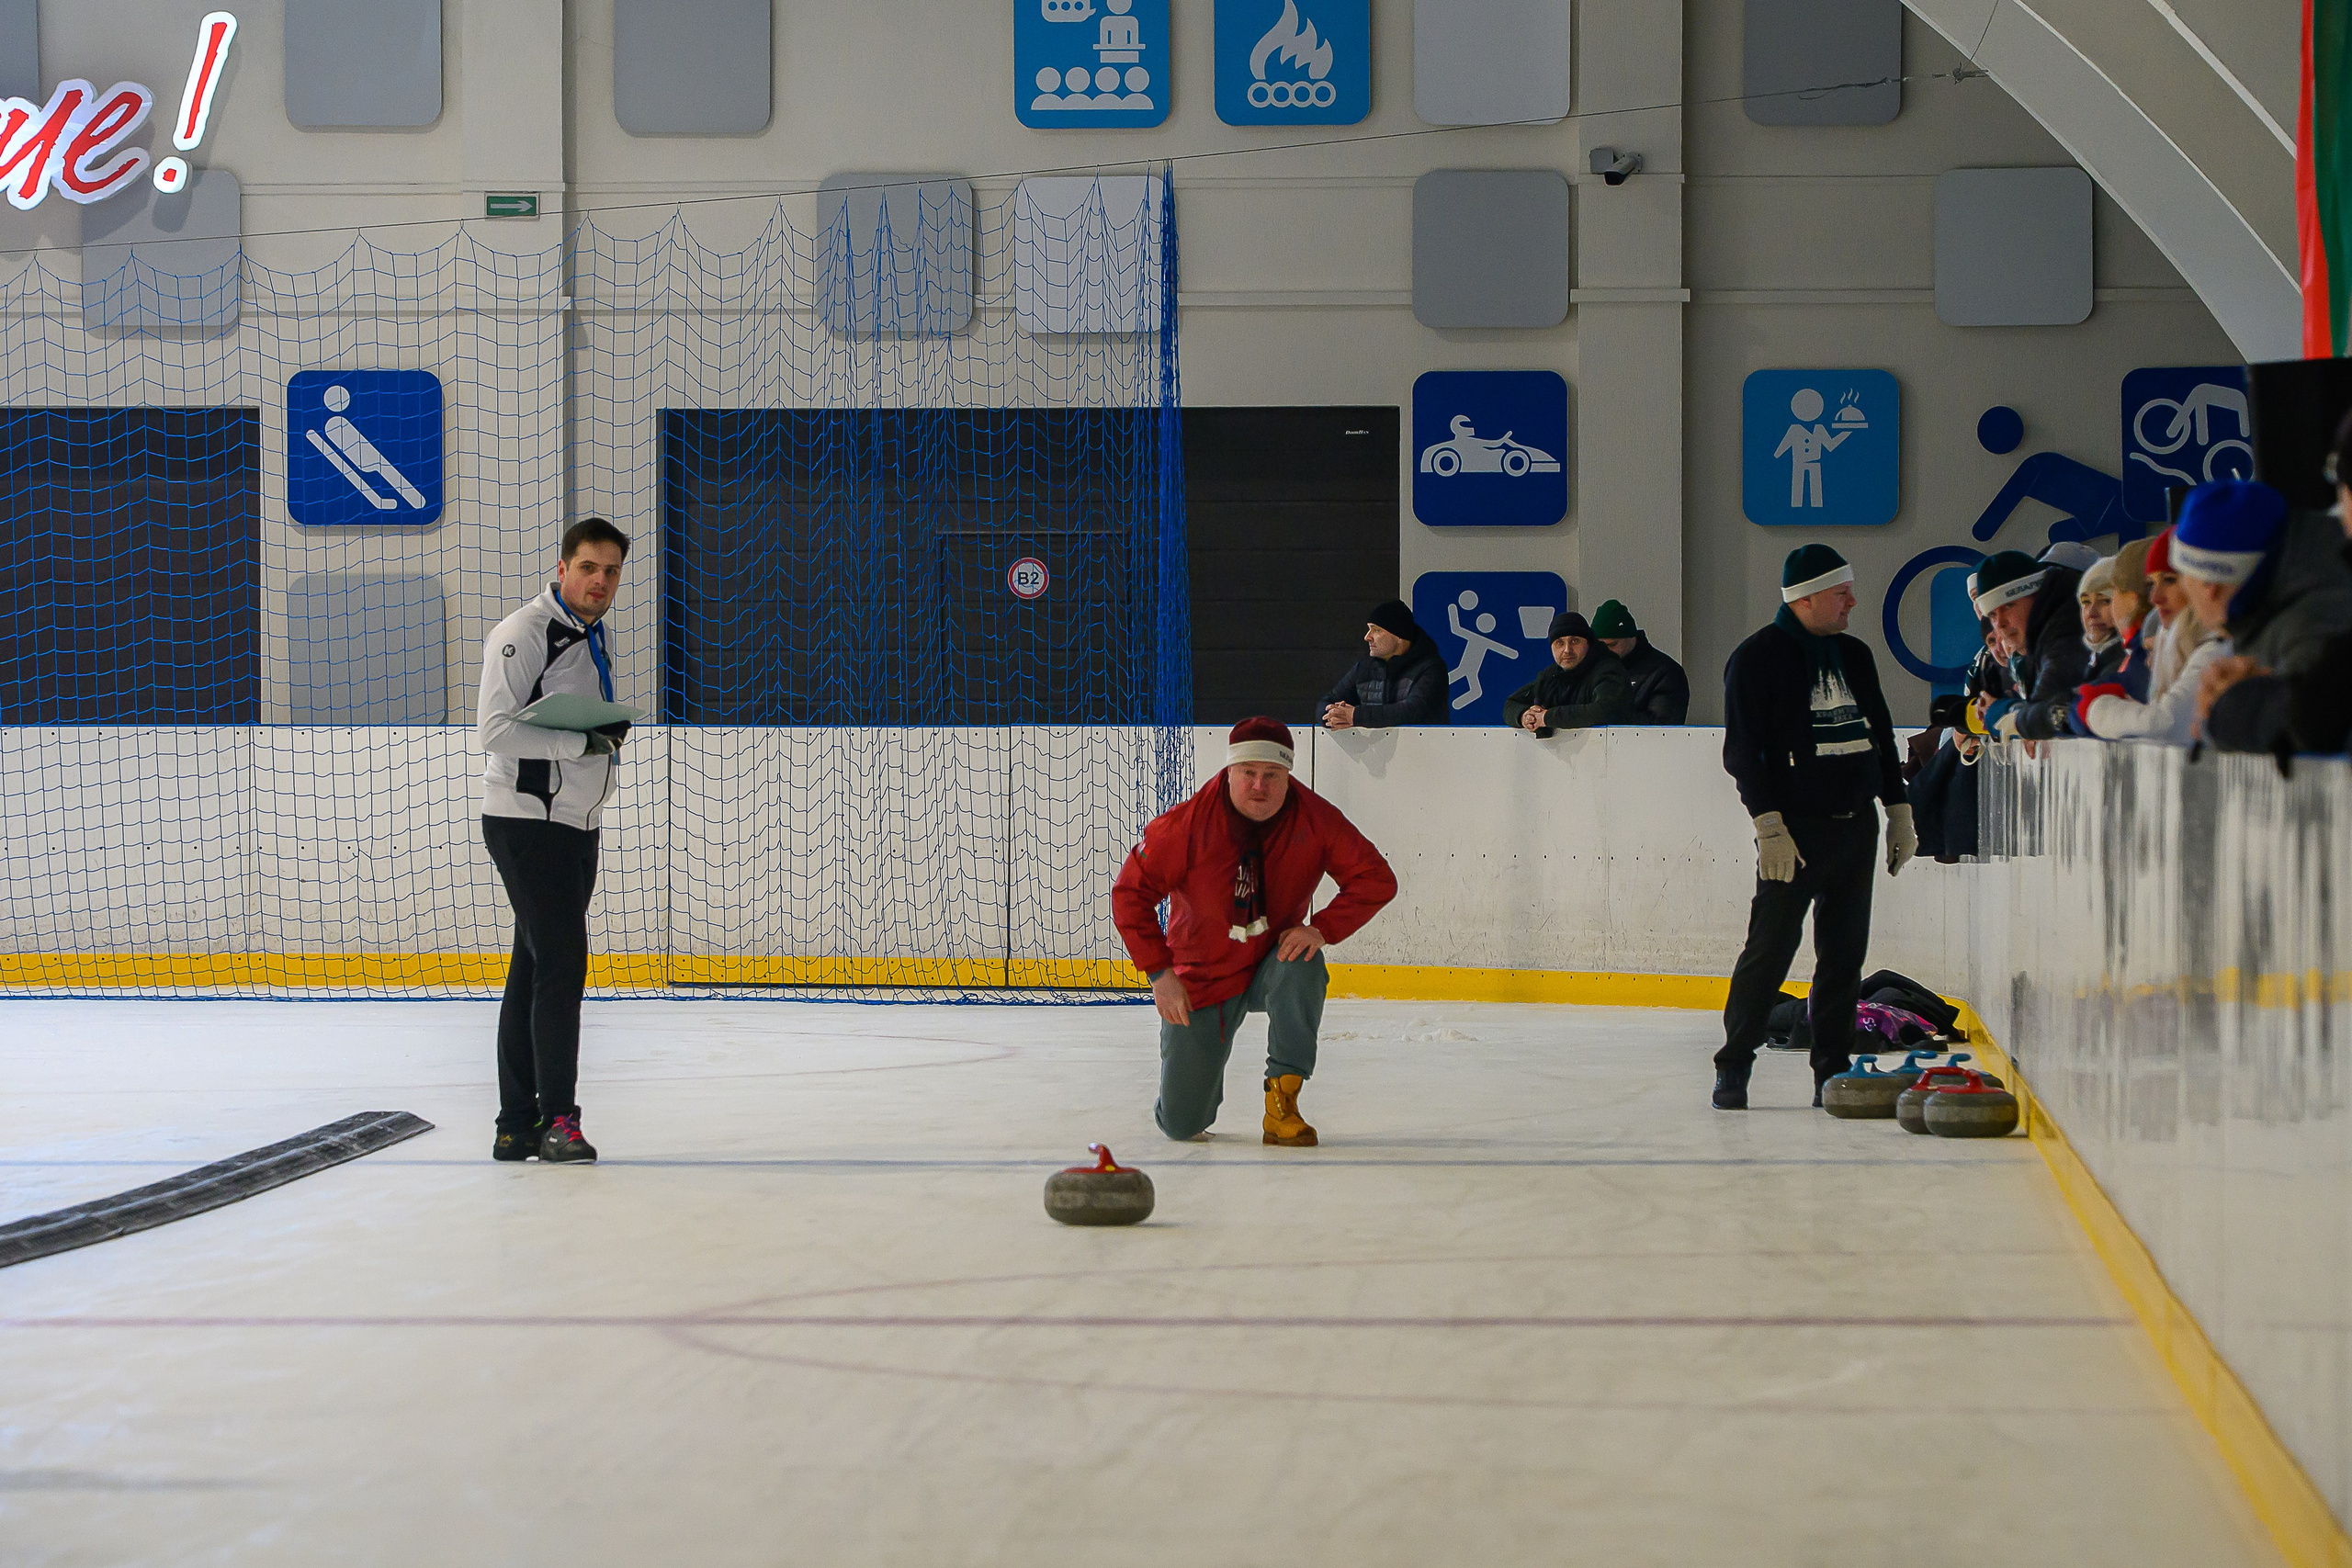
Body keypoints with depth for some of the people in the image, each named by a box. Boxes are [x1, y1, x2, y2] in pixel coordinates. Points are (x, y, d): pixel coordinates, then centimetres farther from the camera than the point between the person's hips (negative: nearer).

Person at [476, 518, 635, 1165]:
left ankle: (517, 1126, 14)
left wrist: (611, 731, 6)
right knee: (561, 962, -13)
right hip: (526, 822, -9)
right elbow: (495, 728, -21)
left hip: (574, 826, 9)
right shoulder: (523, 633, -13)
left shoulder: (593, 637, 16)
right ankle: (557, 1119, -8)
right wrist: (582, 741, -22)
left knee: (536, 969, 10)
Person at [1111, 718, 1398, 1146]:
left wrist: (1322, 929, -25)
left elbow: (1377, 879, -12)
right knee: (1181, 1125, -3)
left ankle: (1281, 1103, -21)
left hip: (1272, 959, 1)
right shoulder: (1188, 824, -21)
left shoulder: (1315, 818, -16)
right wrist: (1160, 971, -17)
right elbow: (1130, 893, -13)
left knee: (1301, 966, -37)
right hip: (1201, 978, -1)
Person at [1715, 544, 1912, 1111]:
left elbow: (1881, 737, 21)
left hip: (1857, 824, 6)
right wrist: (1769, 824, -18)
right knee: (1770, 949, -7)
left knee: (1845, 953, 5)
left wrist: (1899, 814, 16)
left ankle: (1833, 1072, 11)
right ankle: (1733, 1068, 3)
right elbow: (1743, 751, -11)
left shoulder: (1854, 654, 14)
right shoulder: (1758, 658, -6)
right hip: (1795, 827, -6)